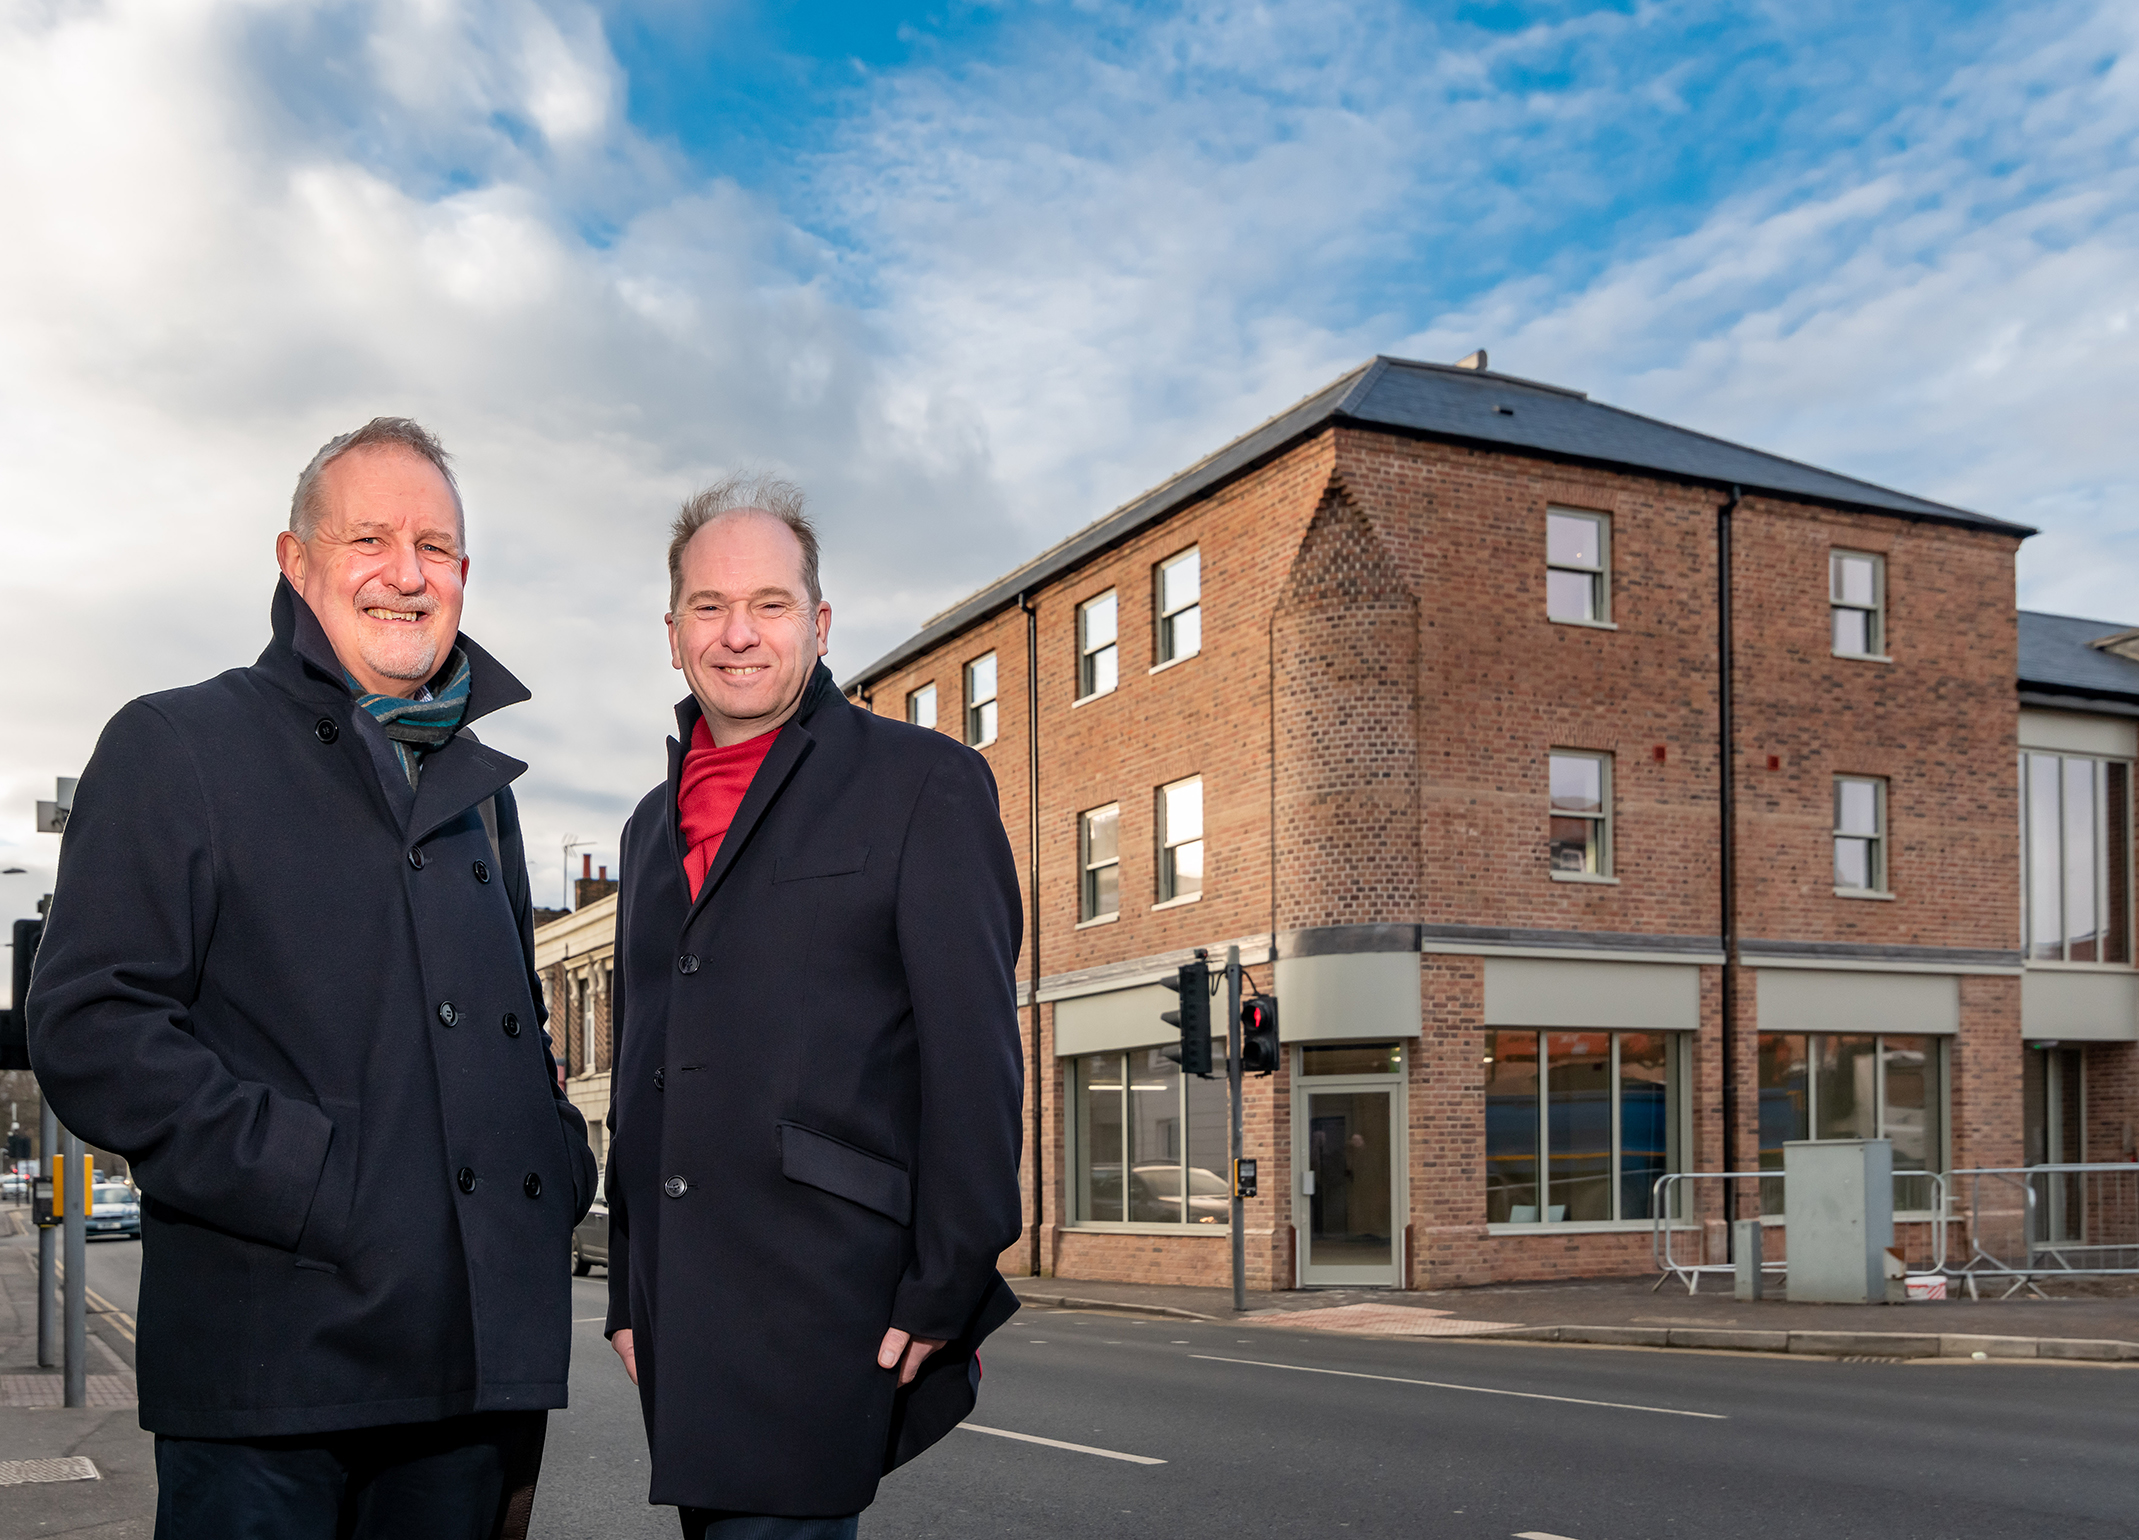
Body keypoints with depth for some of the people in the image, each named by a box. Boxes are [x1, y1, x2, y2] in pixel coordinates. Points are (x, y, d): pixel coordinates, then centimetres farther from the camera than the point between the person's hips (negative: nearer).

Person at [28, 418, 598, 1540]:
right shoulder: (175, 746, 1)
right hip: (270, 1359, -5)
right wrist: (320, 1185, -17)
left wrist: (558, 1170, 7)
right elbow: (91, 1029, -9)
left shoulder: (478, 784, 19)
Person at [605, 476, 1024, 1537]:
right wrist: (629, 1293, 17)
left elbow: (972, 1051, -7)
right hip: (679, 1306, 6)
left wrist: (945, 1290, -12)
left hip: (823, 1292, -6)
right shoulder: (653, 826, 19)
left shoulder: (922, 783, -1)